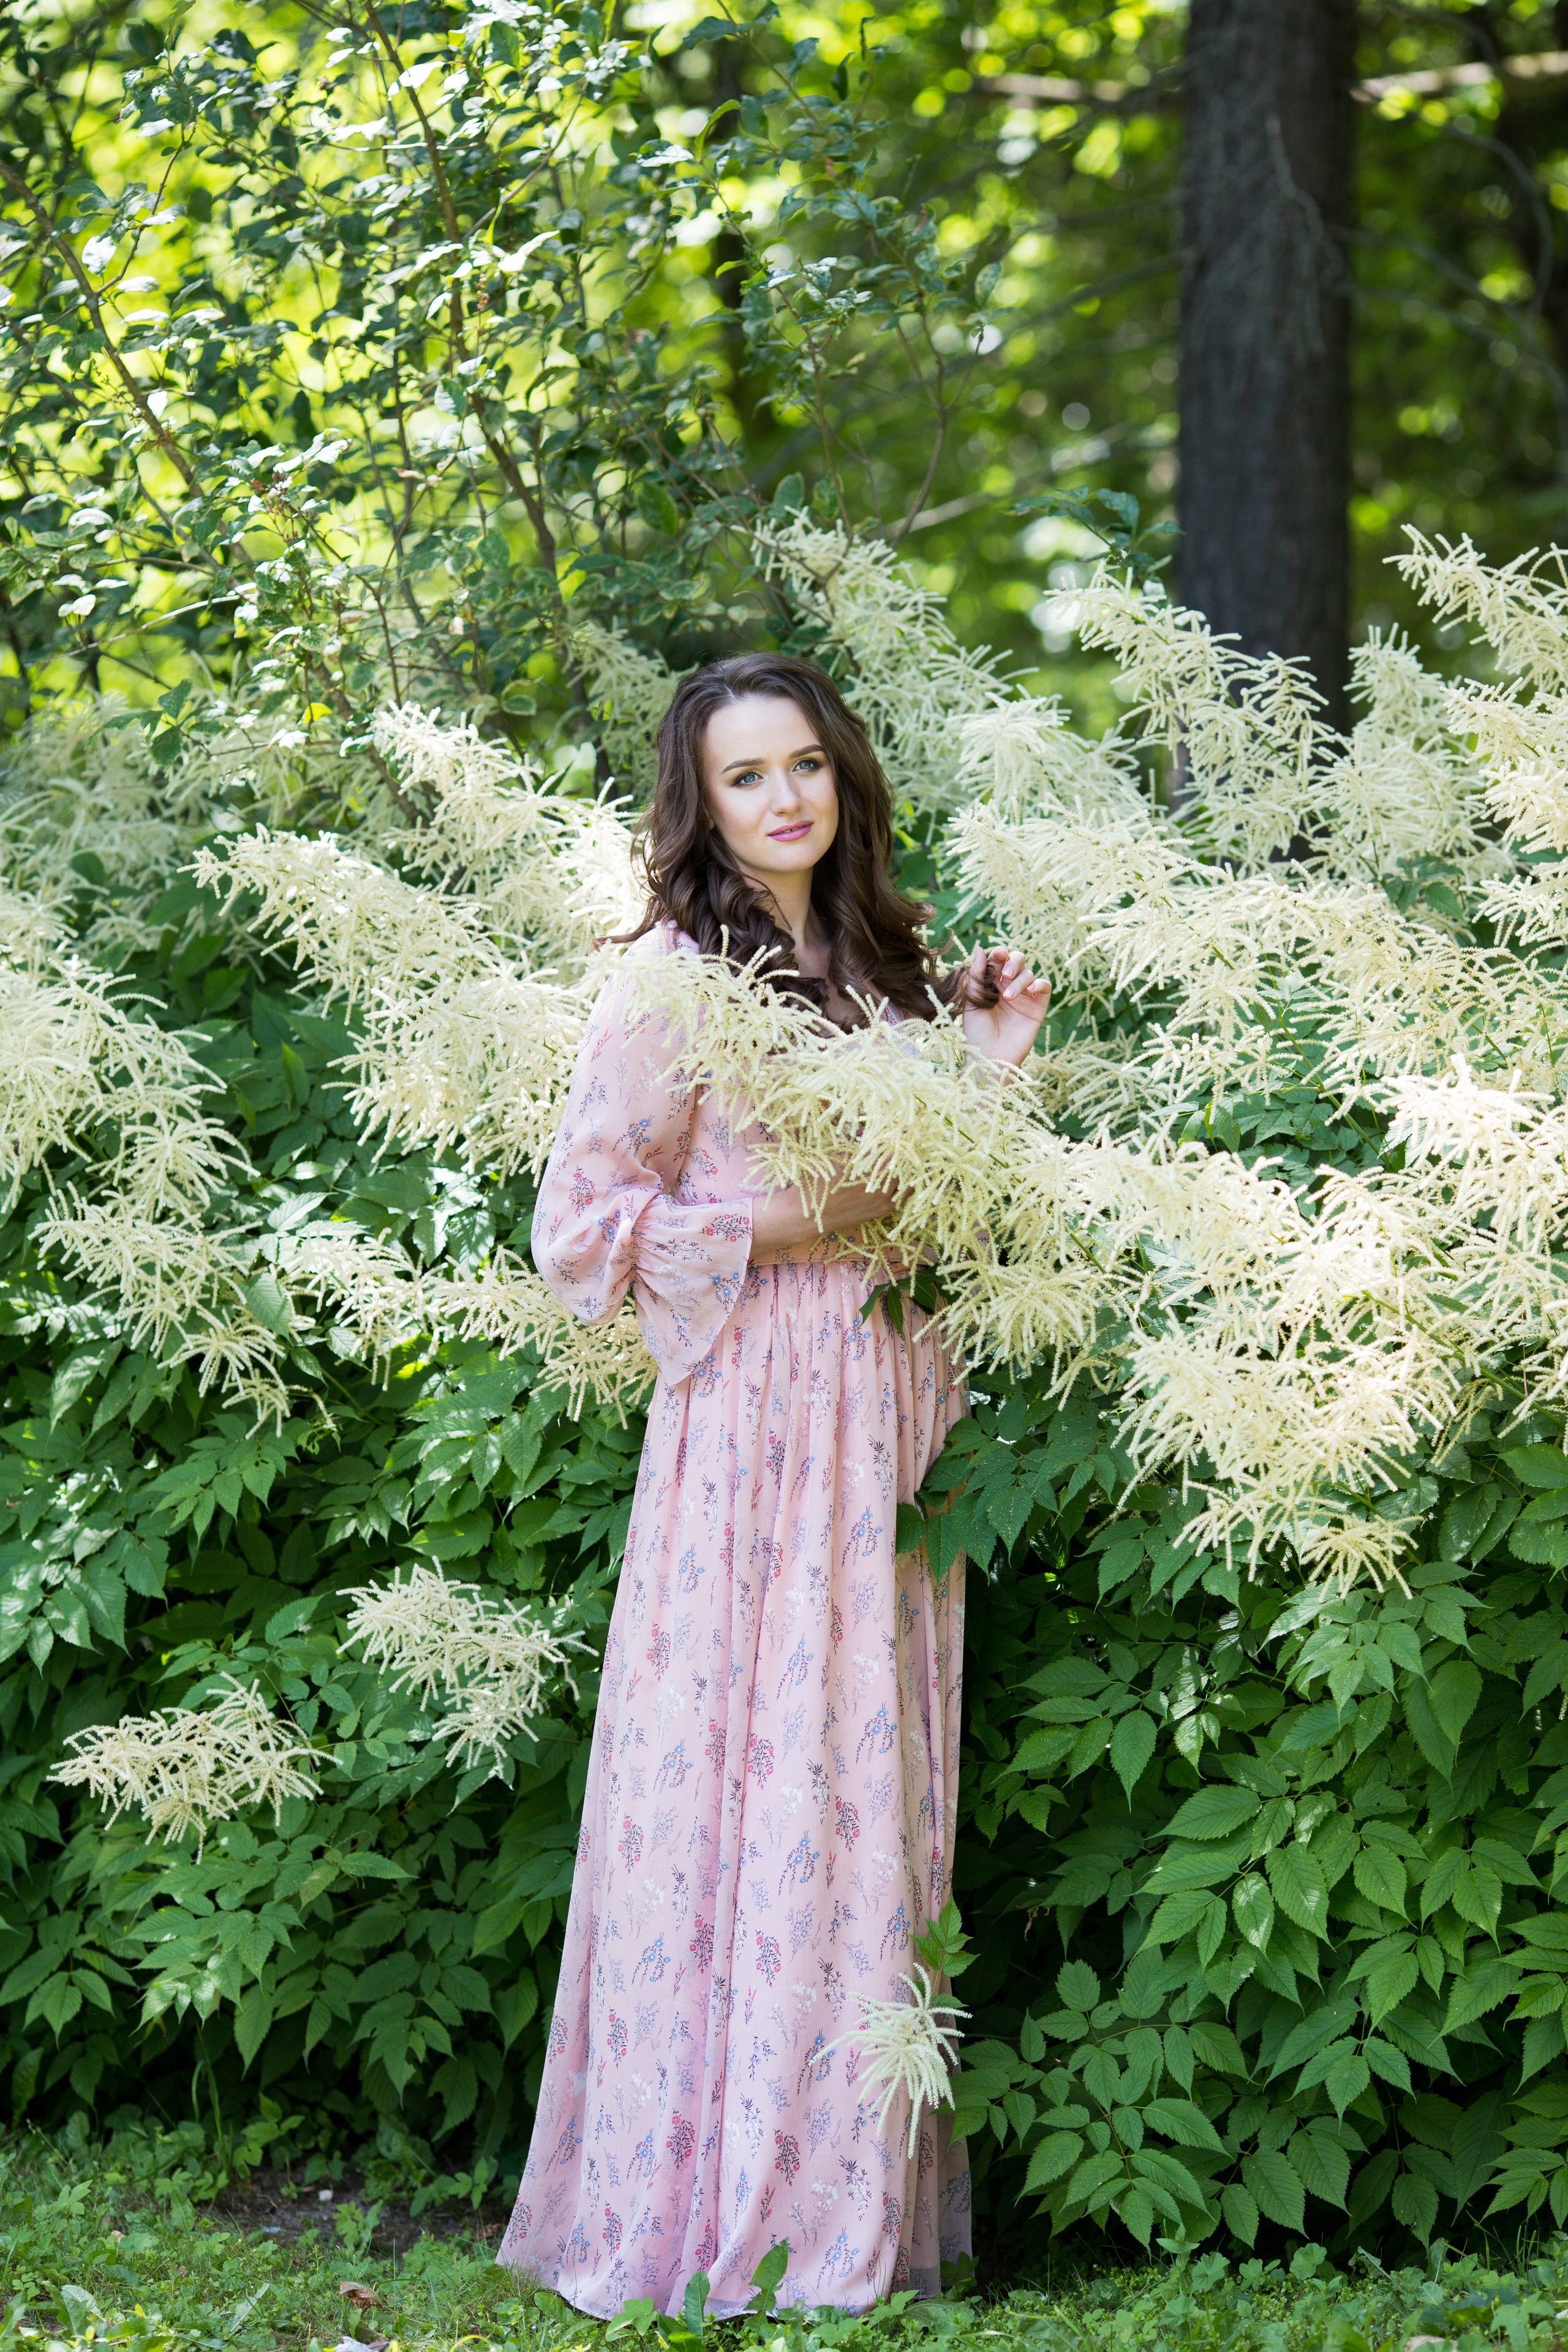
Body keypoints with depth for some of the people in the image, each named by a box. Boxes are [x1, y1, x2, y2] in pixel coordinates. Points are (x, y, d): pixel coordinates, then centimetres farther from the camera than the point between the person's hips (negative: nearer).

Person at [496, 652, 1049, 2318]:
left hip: (891, 1410, 7)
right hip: (757, 1413, -7)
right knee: (756, 1783, -7)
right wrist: (778, 1226, -14)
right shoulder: (672, 978, -6)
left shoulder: (876, 966, 16)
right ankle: (722, 2201, 1)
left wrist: (989, 1062, 11)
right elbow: (581, 1226, -9)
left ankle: (856, 2194, 14)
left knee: (876, 1786, 7)